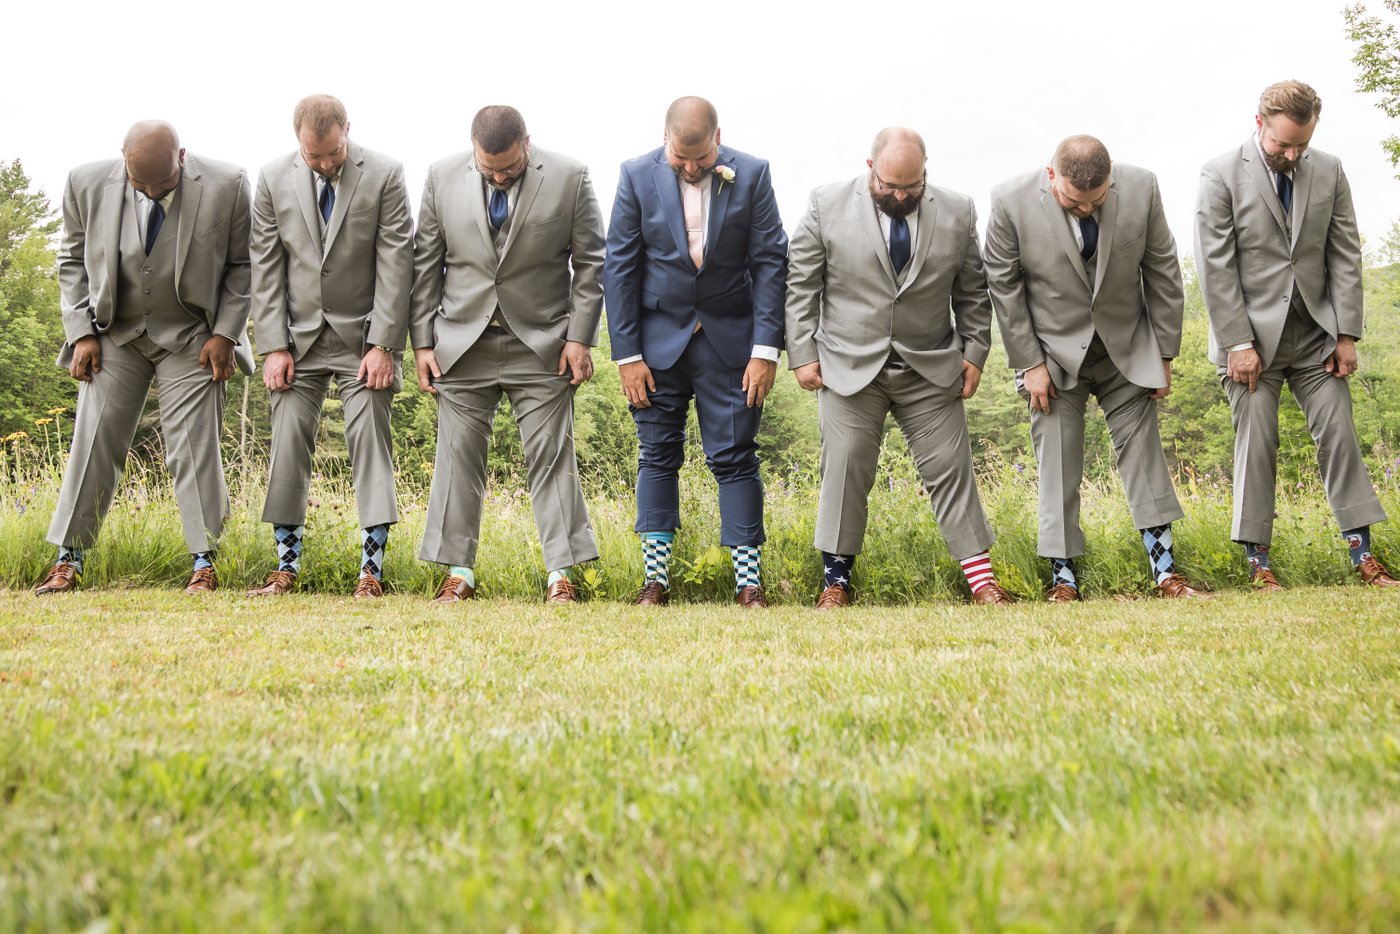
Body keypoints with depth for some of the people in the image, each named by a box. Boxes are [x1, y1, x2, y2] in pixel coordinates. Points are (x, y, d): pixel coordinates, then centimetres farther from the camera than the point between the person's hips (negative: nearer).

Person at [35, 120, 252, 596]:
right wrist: (81, 333, -3)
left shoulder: (225, 186, -15)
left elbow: (242, 265, -3)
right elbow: (72, 261, 4)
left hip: (192, 338, -2)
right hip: (114, 334, 2)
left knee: (194, 446, -4)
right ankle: (68, 560, 10)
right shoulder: (87, 184, -10)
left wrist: (225, 332, -9)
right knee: (93, 443, 1)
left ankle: (204, 563, 4)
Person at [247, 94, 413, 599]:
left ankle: (372, 566, -3)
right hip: (300, 335, 3)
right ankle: (287, 563, 9)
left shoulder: (384, 175, -8)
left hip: (363, 335, -2)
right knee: (289, 439, -1)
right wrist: (273, 346, -4)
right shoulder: (274, 178, 0)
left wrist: (383, 344, -13)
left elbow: (395, 264, -9)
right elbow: (265, 267, 2)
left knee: (369, 435, -6)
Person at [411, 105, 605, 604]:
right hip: (463, 343, 2)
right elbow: (425, 264, 6)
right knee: (459, 455, 3)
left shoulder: (569, 177, -4)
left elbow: (590, 263, 0)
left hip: (542, 346, -2)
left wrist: (579, 337, -5)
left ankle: (561, 572, 3)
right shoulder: (442, 177, 1)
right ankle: (459, 570, 11)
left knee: (551, 456, -2)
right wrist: (422, 341, 2)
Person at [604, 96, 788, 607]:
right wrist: (627, 354, -6)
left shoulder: (752, 175, -4)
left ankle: (749, 582, 3)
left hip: (729, 339, -1)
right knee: (658, 456, 4)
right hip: (658, 339, 1)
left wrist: (766, 349, -10)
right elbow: (620, 267, -2)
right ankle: (656, 579, 11)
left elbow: (769, 262, -3)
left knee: (734, 459, -1)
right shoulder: (637, 175, -4)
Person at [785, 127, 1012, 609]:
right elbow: (801, 285, -1)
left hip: (931, 369, 1)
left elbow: (972, 292, 9)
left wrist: (975, 352, 4)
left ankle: (981, 577, 8)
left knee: (950, 466, 1)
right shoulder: (828, 205, -5)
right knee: (846, 468, 0)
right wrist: (802, 353, -4)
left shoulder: (958, 212, 1)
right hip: (849, 366, -1)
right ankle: (836, 577, 11)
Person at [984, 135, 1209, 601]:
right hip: (1054, 353, -1)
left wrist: (1164, 353, -1)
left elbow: (1163, 272, -3)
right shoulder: (1012, 202, -19)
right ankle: (1063, 579, 8)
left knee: (1143, 450, 4)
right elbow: (1003, 286, -9)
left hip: (1127, 350, 2)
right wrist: (1030, 362, -9)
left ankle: (1165, 571, 10)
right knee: (1057, 466, -1)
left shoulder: (1141, 187, -14)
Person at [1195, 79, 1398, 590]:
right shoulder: (1222, 174, -6)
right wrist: (1237, 343, -13)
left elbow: (1345, 256, 6)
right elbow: (1215, 265, -10)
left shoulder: (1328, 171, 6)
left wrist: (1347, 334, 0)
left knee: (1339, 433, 1)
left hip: (1316, 332, 4)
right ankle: (1258, 561, 5)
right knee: (1256, 443, -2)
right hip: (1252, 333, -3)